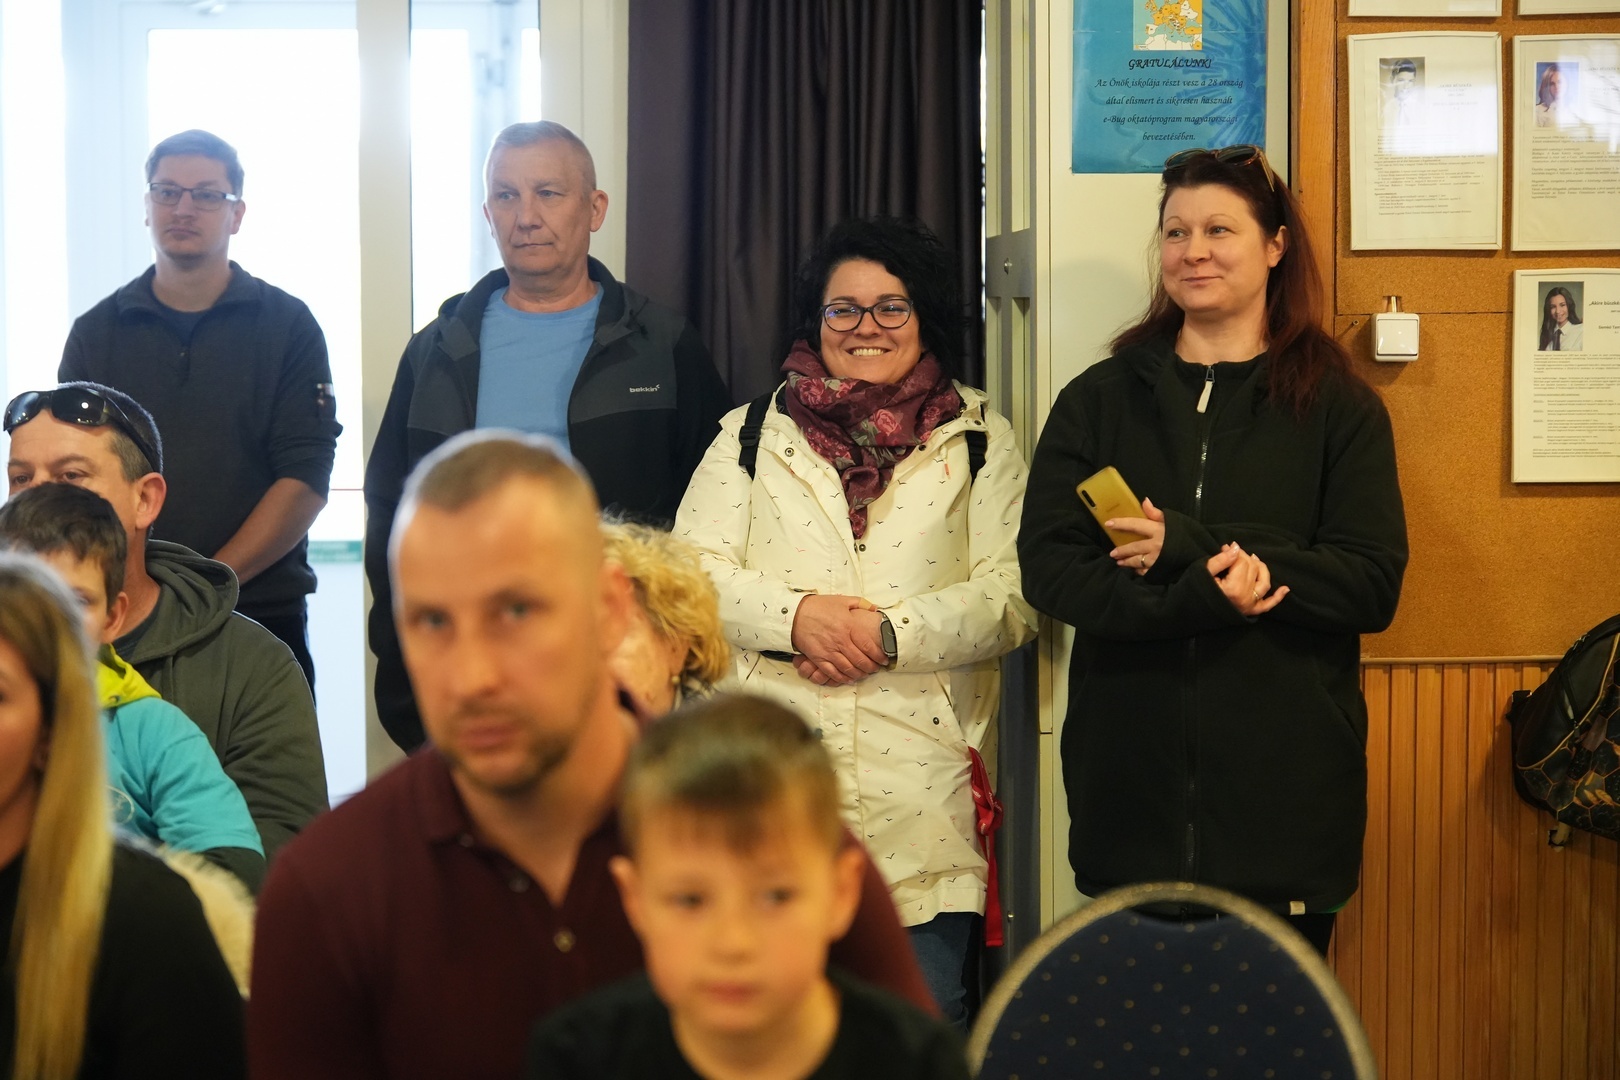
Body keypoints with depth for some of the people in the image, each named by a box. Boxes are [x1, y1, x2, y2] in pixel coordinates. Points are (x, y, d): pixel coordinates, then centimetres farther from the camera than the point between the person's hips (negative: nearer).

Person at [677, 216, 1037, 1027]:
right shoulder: (751, 435, 16)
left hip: (918, 772, -1)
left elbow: (1013, 595, 1)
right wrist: (795, 615, -11)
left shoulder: (978, 441, 12)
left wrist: (892, 633, -12)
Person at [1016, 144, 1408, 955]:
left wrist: (1192, 546, -16)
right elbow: (1045, 568, -2)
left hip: (1285, 794, -1)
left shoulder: (1338, 408, 4)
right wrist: (1196, 597, -19)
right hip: (1132, 788, 1)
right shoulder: (1098, 400, 9)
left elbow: (1374, 585, -6)